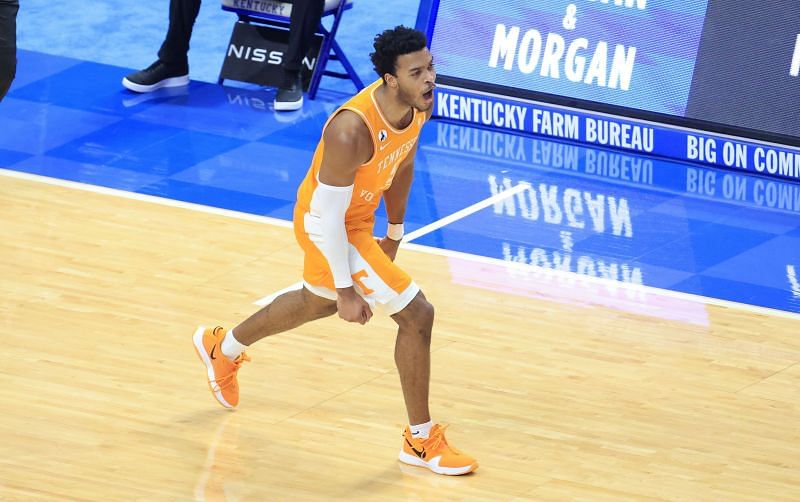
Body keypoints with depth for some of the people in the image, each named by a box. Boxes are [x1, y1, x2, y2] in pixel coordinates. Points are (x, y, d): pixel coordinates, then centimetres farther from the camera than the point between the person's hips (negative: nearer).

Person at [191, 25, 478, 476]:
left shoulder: (419, 105, -14)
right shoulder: (352, 130, -38)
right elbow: (329, 214, -28)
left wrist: (395, 231, 20)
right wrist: (345, 289, -22)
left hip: (359, 218, 9)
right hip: (328, 226, -9)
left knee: (317, 303, 33)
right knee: (417, 314, -12)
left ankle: (222, 349, 59)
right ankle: (421, 441, 4)